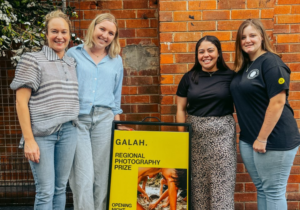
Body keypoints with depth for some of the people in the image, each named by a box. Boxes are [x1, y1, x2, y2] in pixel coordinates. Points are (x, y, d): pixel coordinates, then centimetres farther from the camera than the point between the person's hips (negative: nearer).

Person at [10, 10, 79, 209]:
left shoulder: (73, 63, 14)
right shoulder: (32, 60, -2)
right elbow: (21, 102, -6)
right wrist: (29, 140, -11)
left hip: (68, 133, 5)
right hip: (42, 134, -4)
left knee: (61, 188, 10)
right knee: (45, 191, -1)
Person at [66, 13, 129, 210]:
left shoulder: (116, 60, 14)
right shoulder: (73, 54, 7)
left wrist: (117, 122, 12)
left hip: (104, 119, 2)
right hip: (77, 119, -2)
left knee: (102, 174, 5)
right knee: (83, 176, -6)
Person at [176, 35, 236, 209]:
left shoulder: (230, 76, 0)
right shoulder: (189, 78, 5)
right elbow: (181, 109, 8)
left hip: (222, 133, -1)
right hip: (195, 134, 2)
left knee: (222, 181, 0)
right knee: (198, 181, 7)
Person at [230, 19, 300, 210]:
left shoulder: (271, 62, -12)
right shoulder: (243, 66, 12)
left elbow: (277, 103, -20)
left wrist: (262, 138, -19)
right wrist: (252, 137, 12)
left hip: (274, 140, -8)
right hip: (248, 139, 8)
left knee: (273, 191, 4)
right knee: (261, 188, 18)